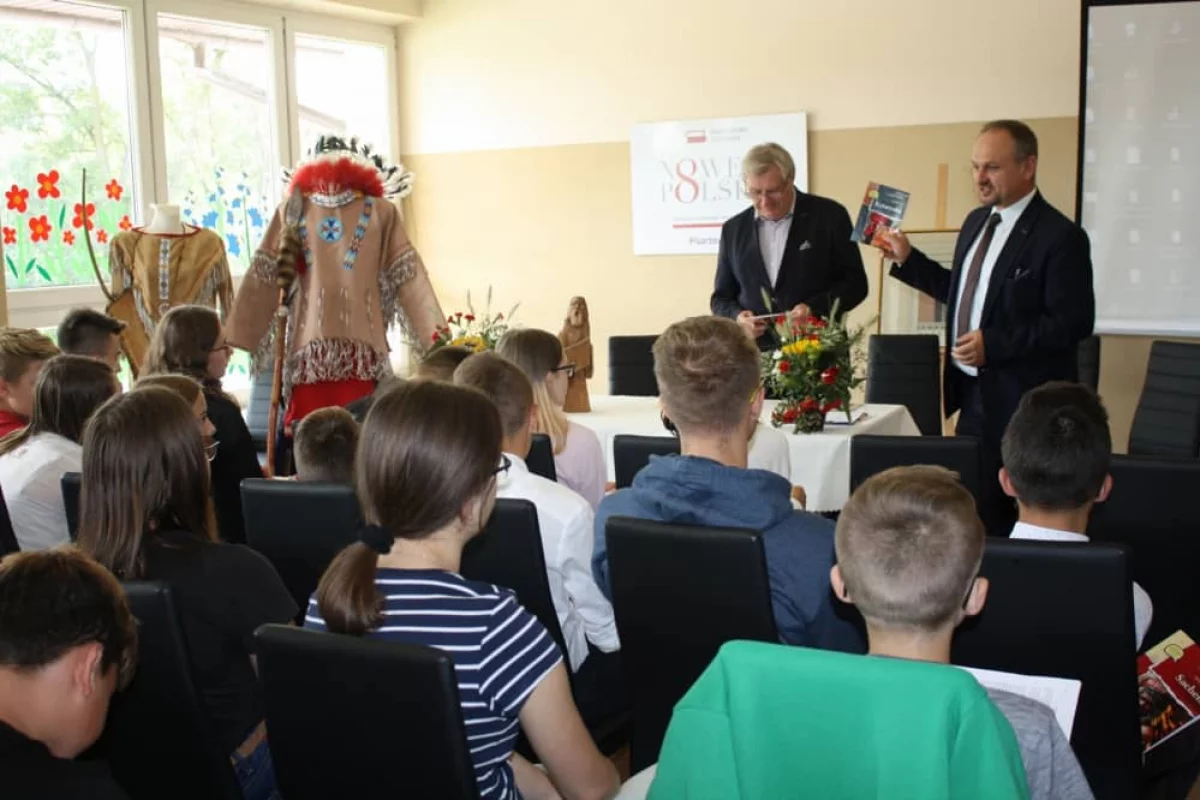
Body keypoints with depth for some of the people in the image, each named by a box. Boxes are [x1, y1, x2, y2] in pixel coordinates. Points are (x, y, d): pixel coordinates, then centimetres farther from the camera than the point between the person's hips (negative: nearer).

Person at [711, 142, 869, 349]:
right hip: (756, 355, 2)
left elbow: (855, 283, 0)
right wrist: (737, 317, -9)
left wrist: (814, 308, -16)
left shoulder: (829, 216, 0)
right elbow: (721, 298, 13)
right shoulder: (734, 229, 9)